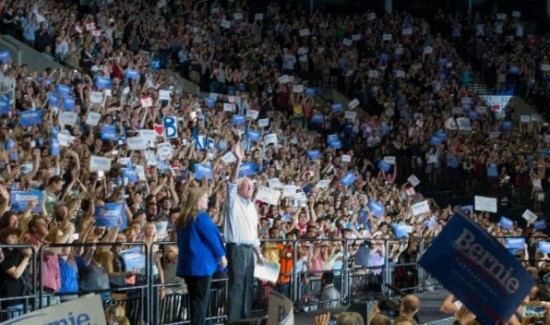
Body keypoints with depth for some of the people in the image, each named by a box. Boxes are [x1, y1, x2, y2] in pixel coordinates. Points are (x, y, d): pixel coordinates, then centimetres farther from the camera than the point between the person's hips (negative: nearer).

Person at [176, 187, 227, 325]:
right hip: (201, 263, -8)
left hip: (187, 263, 8)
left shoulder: (182, 219, 12)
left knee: (194, 298, 13)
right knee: (201, 299, -2)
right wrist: (221, 255, 2)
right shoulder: (201, 217, -14)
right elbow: (211, 237, -12)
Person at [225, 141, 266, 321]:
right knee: (236, 284, -8)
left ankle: (245, 318, 15)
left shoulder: (251, 205, 17)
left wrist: (259, 253, 20)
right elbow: (231, 183, -23)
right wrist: (238, 161, -35)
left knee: (248, 285, 9)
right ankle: (233, 320, -6)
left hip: (249, 249, 7)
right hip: (236, 248, -7)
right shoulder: (233, 201, -3)